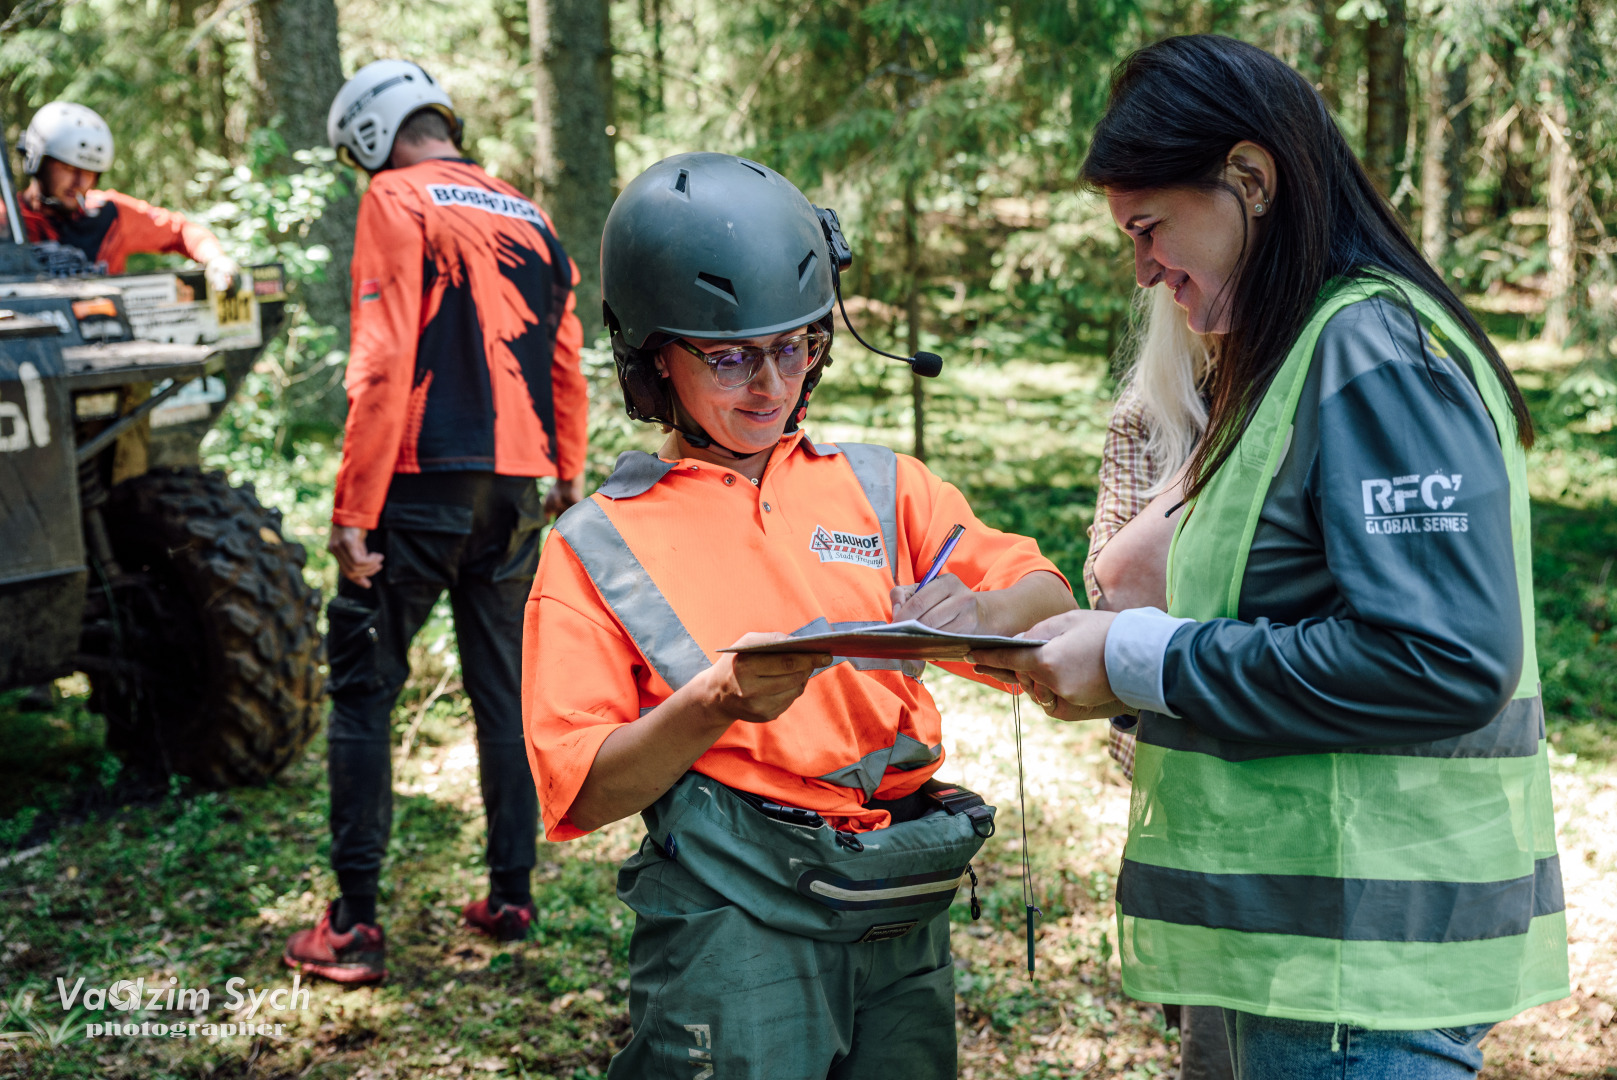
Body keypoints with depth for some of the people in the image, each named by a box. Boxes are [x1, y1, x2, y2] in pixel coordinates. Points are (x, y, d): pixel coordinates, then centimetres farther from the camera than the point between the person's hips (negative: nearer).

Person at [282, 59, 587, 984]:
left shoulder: (398, 203, -6)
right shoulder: (531, 218, 14)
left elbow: (384, 365, -14)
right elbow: (566, 361, 15)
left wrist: (354, 508, -13)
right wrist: (569, 476, 23)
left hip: (426, 483, -6)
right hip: (516, 489, 6)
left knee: (365, 691, 2)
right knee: (504, 690, 15)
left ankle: (355, 926, 1)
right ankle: (512, 897, 20)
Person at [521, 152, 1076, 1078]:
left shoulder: (885, 489, 11)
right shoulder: (597, 548, 2)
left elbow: (1050, 600, 5)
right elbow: (582, 792, -4)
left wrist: (982, 611, -18)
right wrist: (714, 704, -21)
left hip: (902, 919, 3)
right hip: (733, 921, -3)